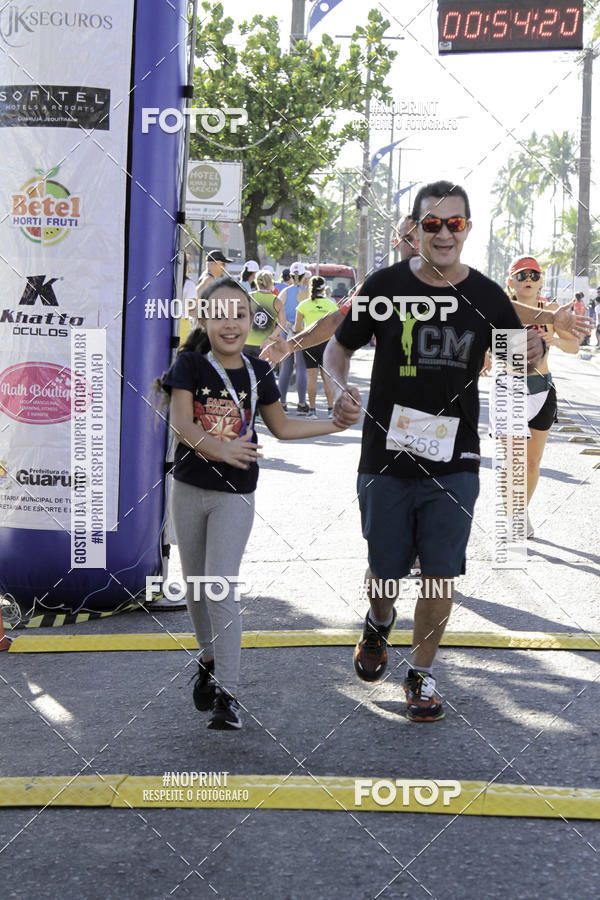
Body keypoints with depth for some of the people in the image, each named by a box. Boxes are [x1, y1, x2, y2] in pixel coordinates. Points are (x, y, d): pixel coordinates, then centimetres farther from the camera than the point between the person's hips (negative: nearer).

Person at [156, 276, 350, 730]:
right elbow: (182, 421, -16)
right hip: (189, 488, 1)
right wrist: (218, 448, -34)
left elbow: (281, 426, 14)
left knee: (221, 588, -11)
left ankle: (226, 693, -8)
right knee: (195, 586, 13)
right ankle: (209, 659, 37)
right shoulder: (191, 365, -4)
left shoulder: (257, 372, 2)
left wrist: (335, 425, 7)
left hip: (236, 494, -1)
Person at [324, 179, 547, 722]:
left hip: (454, 464, 0)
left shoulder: (487, 297, 1)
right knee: (386, 571, 9)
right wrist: (339, 390, -13)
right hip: (386, 458, 0)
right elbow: (340, 347, 8)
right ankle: (379, 625, 44)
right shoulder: (386, 286, -3)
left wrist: (534, 354, -13)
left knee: (441, 573, 0)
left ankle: (421, 675, 20)